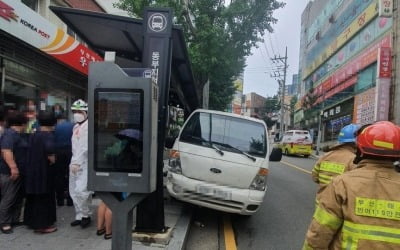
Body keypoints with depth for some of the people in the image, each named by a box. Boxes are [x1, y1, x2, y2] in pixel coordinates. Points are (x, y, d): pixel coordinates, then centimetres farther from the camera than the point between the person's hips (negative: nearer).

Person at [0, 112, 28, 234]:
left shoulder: (17, 134, 15)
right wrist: (13, 167, -33)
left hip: (19, 172, 10)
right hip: (10, 173, -10)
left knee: (18, 197, 16)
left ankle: (15, 220, 26)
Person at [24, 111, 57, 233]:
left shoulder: (33, 135, 8)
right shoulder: (48, 135, -16)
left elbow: (30, 152, 12)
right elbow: (49, 149, -34)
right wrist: (52, 160, -17)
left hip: (32, 170, 8)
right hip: (44, 171, -7)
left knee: (33, 196, 17)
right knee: (44, 197, 3)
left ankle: (32, 221, 30)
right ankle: (43, 225, 11)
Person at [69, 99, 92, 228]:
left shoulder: (88, 126, -11)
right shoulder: (76, 126, 15)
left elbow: (85, 146, -19)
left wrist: (77, 162, -22)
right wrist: (73, 161, 11)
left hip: (85, 163, -9)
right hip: (75, 162, 9)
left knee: (81, 191, -12)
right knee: (74, 191, 12)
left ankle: (86, 215, 8)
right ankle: (79, 216, 24)